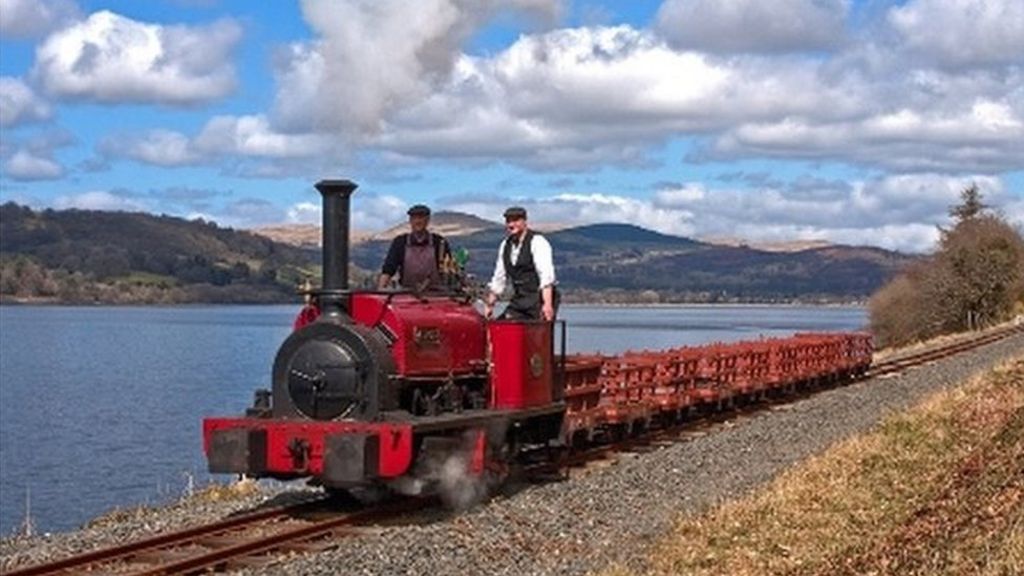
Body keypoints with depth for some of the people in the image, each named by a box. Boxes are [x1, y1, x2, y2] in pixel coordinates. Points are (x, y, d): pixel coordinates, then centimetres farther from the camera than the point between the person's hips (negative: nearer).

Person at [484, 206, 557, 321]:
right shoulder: (505, 245, 12)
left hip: (538, 300, -7)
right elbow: (499, 279, 19)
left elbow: (546, 277, -19)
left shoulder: (537, 242, -9)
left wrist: (547, 304, -29)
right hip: (518, 301, 7)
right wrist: (489, 304, 14)